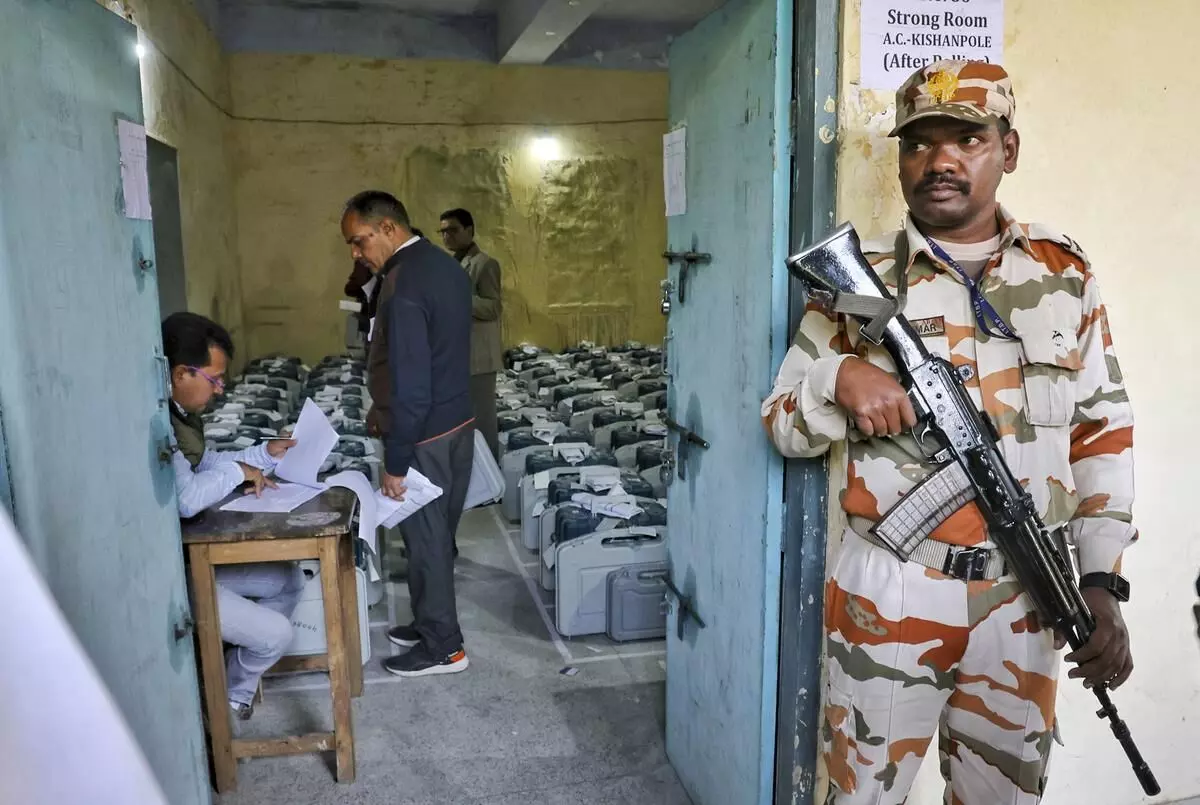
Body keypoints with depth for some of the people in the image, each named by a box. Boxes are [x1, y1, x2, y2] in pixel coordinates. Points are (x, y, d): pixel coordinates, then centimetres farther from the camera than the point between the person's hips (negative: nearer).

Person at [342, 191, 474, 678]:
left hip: (426, 436, -9)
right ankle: (433, 622, 35)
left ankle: (443, 647, 19)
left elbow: (410, 383, -25)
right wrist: (385, 413, 21)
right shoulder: (445, 266, 8)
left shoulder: (403, 284, -22)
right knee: (438, 534, 20)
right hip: (458, 423, 9)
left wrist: (395, 461, -18)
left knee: (425, 540, 5)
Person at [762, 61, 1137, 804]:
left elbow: (1104, 429, 6)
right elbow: (783, 427, -1)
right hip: (891, 594, -2)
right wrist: (840, 377, -23)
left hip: (1023, 599, 3)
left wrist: (1102, 581, -1)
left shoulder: (1065, 273, 3)